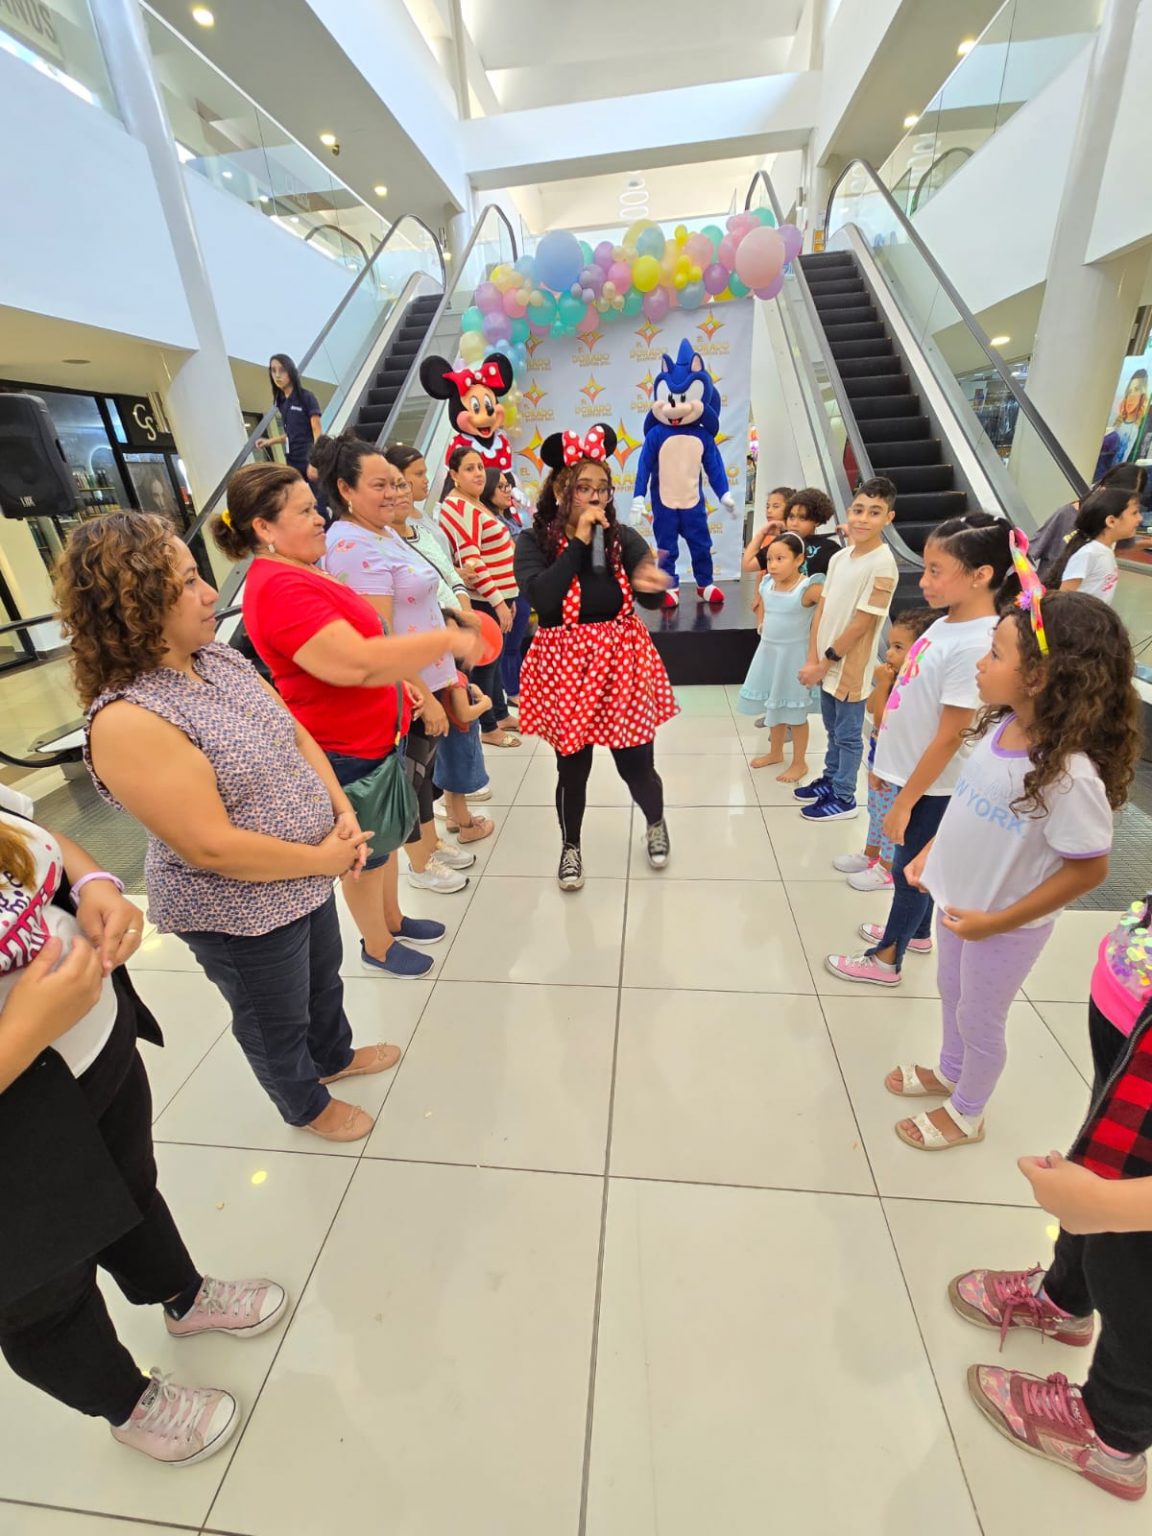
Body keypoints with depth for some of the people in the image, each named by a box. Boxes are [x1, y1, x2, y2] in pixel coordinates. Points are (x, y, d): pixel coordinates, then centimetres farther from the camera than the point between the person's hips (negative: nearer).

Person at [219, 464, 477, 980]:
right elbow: (355, 664, -36)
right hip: (343, 749, -9)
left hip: (372, 733, 9)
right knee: (366, 851, 10)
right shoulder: (279, 589, -26)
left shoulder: (299, 571, 7)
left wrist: (399, 685, 16)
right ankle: (377, 947, 34)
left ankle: (393, 918, 45)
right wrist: (445, 641, -30)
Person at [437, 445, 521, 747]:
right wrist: (499, 601, -23)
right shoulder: (459, 508, -14)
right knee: (486, 662, -2)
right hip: (484, 601, -10)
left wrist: (507, 597, 21)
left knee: (495, 658, 17)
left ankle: (501, 714, 30)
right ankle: (488, 728, 8)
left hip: (495, 596, 10)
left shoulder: (475, 504, 17)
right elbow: (471, 562, -22)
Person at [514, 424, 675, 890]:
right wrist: (579, 541, -17)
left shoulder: (624, 538, 3)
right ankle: (570, 846, 32)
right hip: (566, 666, -1)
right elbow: (541, 597, -21)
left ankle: (656, 822, 39)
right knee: (572, 768, 6)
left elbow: (653, 598, -4)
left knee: (636, 763, 6)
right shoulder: (533, 542, -4)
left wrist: (650, 583, -28)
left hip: (622, 661, 2)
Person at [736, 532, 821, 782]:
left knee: (795, 712, 5)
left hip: (793, 655, -6)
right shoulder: (766, 583, -1)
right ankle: (775, 752, 37)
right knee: (774, 707, 19)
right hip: (768, 651, 6)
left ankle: (799, 763, 21)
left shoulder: (809, 588, -21)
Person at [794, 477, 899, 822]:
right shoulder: (840, 557, 4)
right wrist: (813, 659, -3)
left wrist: (824, 663, -15)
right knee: (833, 730, 22)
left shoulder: (882, 565, -18)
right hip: (827, 664, 7)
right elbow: (822, 609, 4)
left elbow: (860, 625, -20)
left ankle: (844, 798, 22)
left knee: (848, 735, 7)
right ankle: (829, 780, 39)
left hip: (850, 667, -7)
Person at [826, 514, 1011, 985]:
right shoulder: (948, 623, 1)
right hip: (916, 773, 8)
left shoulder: (974, 645, -26)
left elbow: (950, 737, -24)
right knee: (916, 864, 24)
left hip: (932, 786, -8)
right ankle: (916, 930, 46)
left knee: (909, 867, 8)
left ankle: (886, 959, 28)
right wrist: (889, 763, 17)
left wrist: (904, 801, -18)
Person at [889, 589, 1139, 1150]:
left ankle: (966, 1115, 45)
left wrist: (996, 921, -19)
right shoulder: (1001, 726, -10)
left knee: (979, 1019, 17)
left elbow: (1087, 869, -23)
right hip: (958, 899, 7)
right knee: (952, 992, 28)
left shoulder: (1069, 773, -33)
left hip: (1004, 924, -7)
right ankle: (949, 1072, 56)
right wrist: (930, 851, 5)